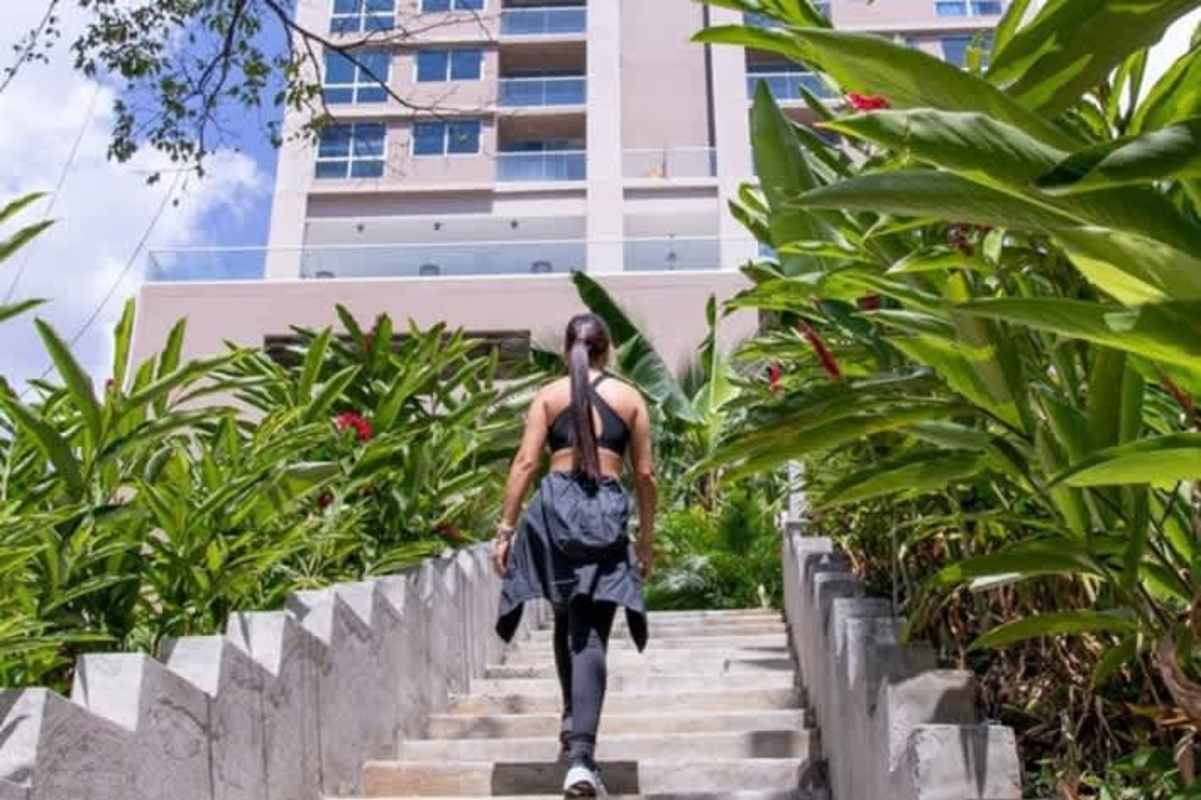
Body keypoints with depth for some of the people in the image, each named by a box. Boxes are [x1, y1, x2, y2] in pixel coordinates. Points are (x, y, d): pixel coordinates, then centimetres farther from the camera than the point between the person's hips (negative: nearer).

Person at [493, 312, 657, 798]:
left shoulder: (548, 396, 8)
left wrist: (505, 528, 2)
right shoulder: (630, 398, 9)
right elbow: (644, 474, 8)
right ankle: (580, 755, -16)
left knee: (567, 620, 22)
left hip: (556, 507, 1)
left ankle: (573, 727, 30)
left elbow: (526, 462, 0)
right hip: (608, 514, -1)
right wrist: (647, 538, 15)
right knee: (591, 636, -5)